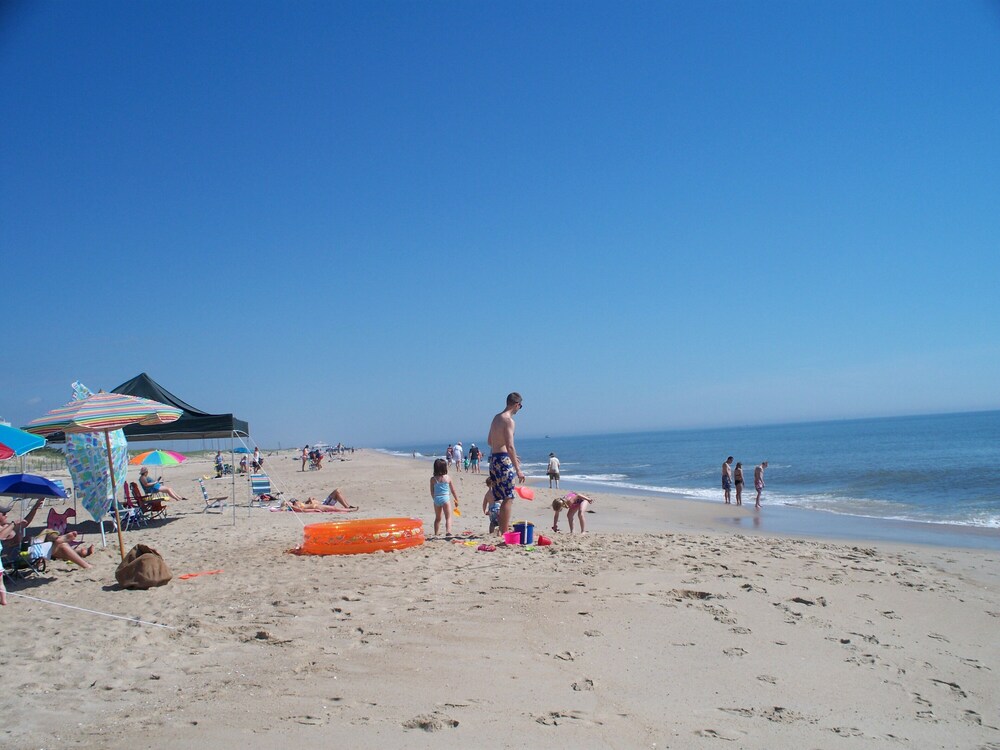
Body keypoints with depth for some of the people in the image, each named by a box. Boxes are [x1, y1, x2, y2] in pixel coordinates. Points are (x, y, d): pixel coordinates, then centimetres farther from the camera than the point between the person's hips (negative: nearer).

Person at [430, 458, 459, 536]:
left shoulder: (433, 479, -2)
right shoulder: (448, 478, -3)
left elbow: (432, 492, 3)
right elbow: (453, 490, 5)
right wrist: (456, 499, 17)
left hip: (437, 499, 2)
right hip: (445, 498, -2)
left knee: (437, 518, 18)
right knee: (448, 517, -1)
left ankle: (436, 534, 20)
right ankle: (448, 531, -21)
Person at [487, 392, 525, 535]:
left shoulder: (496, 418, 15)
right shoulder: (509, 420, -12)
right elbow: (510, 446, -20)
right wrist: (518, 469, -20)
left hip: (493, 458, 9)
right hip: (503, 460, -9)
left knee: (502, 498, 15)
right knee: (509, 498, -6)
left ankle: (503, 530, 19)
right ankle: (505, 532, -7)